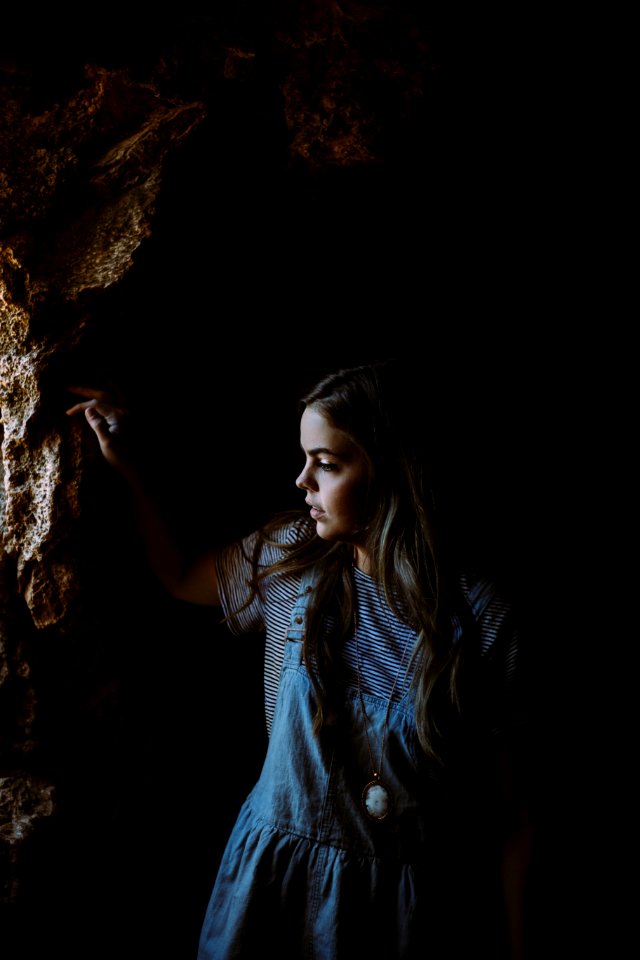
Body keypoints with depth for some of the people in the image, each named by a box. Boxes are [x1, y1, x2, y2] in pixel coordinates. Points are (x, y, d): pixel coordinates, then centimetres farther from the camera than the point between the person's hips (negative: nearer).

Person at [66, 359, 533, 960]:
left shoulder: (480, 618, -18)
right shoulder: (289, 558, -8)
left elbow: (508, 814, -10)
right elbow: (180, 578, 13)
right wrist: (123, 465, 6)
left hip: (411, 905, -2)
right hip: (280, 877, 3)